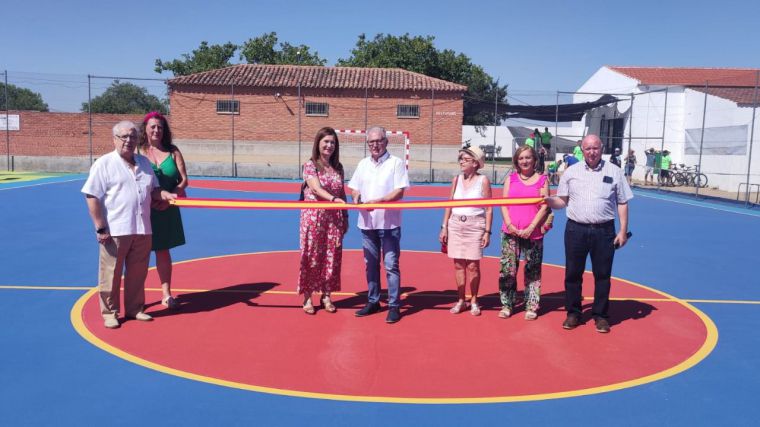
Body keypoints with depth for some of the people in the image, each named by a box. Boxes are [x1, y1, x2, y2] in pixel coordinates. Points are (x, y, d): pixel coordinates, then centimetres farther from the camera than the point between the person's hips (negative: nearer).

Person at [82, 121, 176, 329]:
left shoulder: (144, 162, 14)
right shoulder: (104, 164, -4)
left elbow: (153, 189, 23)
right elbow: (92, 197, -8)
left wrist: (165, 195, -1)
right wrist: (101, 228, -13)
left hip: (142, 230, 5)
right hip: (115, 231, -5)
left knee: (137, 274, 13)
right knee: (111, 274, 3)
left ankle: (135, 309, 26)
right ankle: (110, 313, 16)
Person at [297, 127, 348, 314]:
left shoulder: (338, 167, 9)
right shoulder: (310, 165, -5)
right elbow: (316, 189, -20)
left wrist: (345, 217, 12)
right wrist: (334, 199, -36)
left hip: (334, 219, 4)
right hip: (314, 217, -4)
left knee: (332, 257, 7)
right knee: (312, 256, 1)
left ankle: (326, 295, 19)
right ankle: (307, 297, 12)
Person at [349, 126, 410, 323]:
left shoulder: (396, 163, -3)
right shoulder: (363, 164, 13)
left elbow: (399, 192, -10)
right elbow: (354, 188, 15)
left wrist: (379, 201, -24)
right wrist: (356, 197, -9)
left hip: (389, 222, -5)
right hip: (367, 222, 5)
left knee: (391, 265, -4)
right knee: (370, 264, 13)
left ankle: (394, 305, 4)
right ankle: (373, 301, 24)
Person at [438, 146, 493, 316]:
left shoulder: (483, 180, -3)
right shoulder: (456, 179, 7)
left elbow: (489, 209, -4)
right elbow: (449, 205, 10)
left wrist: (487, 232, -8)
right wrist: (444, 227, 5)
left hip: (475, 225, -3)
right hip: (455, 225, 3)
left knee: (473, 265, 0)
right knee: (458, 264, 6)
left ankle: (474, 301, 15)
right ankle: (460, 300, 16)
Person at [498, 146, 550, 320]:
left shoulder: (542, 179, 3)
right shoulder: (510, 178, 9)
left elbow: (544, 207, -3)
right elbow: (504, 204, 5)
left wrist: (530, 228, -12)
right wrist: (509, 224, -9)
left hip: (533, 233, -2)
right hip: (510, 232, 2)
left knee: (533, 271, 4)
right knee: (507, 269, 4)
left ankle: (531, 306, 14)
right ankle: (507, 305, 14)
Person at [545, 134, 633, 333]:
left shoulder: (614, 172, 3)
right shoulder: (571, 172, 5)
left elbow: (622, 203, 6)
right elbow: (562, 201, 8)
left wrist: (623, 230, 0)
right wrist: (547, 200, -13)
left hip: (604, 231, -1)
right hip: (575, 230, 1)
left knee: (602, 275, 6)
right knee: (572, 273, 7)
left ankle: (600, 315, 20)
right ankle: (573, 313, 20)